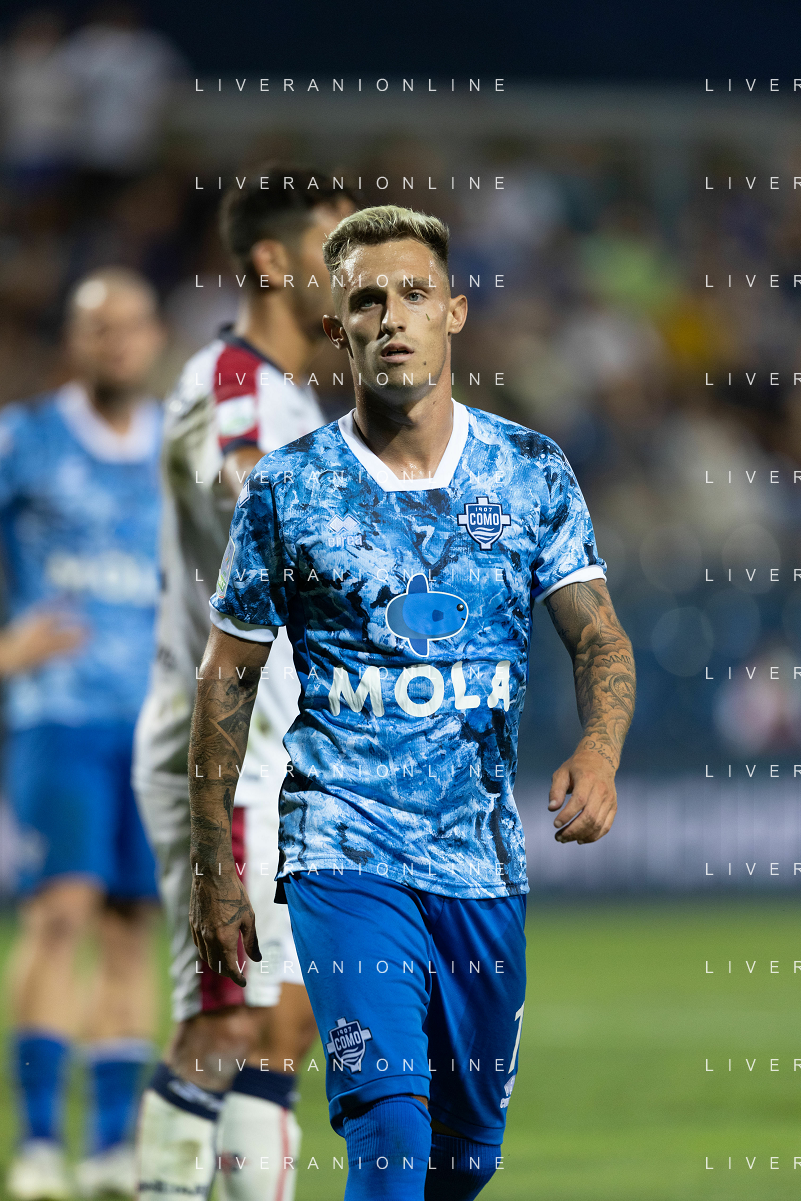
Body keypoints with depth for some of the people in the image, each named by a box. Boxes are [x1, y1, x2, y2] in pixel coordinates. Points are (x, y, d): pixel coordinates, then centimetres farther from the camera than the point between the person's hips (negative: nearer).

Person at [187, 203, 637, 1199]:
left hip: (485, 864, 3)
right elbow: (227, 680, 5)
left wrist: (599, 747, -24)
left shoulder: (534, 475, 3)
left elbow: (598, 636, -1)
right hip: (344, 855, -3)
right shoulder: (285, 490, -2)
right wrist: (212, 873, 3)